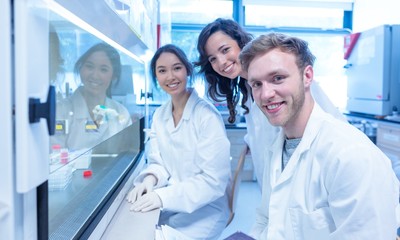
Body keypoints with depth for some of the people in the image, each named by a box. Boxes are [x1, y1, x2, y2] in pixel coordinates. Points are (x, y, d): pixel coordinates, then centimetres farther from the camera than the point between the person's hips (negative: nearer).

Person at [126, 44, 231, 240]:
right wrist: (151, 179, -17)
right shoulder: (159, 115, 3)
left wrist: (165, 197, -28)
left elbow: (214, 179, -21)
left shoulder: (207, 115, -18)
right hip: (169, 206, 5)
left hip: (203, 210, -5)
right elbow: (159, 162, 6)